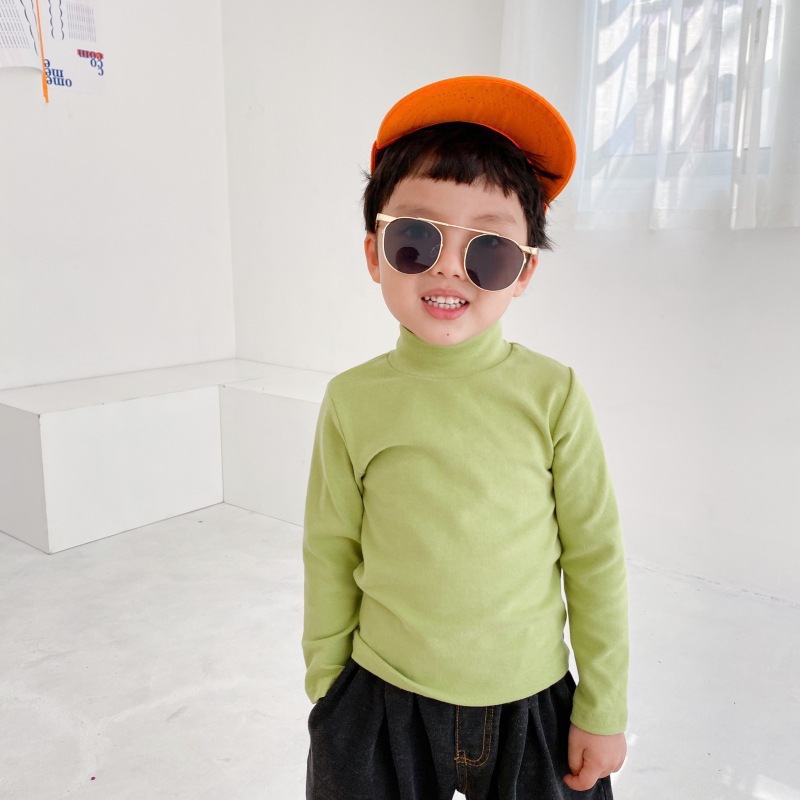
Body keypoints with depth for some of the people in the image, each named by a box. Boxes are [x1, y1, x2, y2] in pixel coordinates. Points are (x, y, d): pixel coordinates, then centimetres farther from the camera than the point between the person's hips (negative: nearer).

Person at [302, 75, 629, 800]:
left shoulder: (551, 394, -12)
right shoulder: (354, 400, -10)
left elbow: (596, 557, -5)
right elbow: (331, 558, -1)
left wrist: (604, 710, 1)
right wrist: (326, 692, 7)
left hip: (532, 704, 0)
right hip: (382, 705, 1)